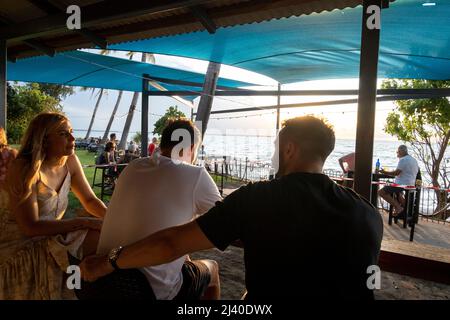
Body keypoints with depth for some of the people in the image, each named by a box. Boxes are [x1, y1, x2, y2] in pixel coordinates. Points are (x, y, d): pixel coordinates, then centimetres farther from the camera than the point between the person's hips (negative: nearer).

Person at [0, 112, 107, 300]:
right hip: (19, 247, -6)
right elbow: (31, 226, -24)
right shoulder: (23, 168, -22)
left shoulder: (70, 161, -4)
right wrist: (84, 222, -26)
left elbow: (90, 200, 2)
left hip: (49, 235, 6)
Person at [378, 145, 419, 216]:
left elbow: (397, 173, -22)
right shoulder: (414, 160, 16)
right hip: (411, 185, 11)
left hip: (401, 185, -11)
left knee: (381, 192, -14)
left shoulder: (403, 160, -16)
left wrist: (385, 172, -12)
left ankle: (398, 207, -17)